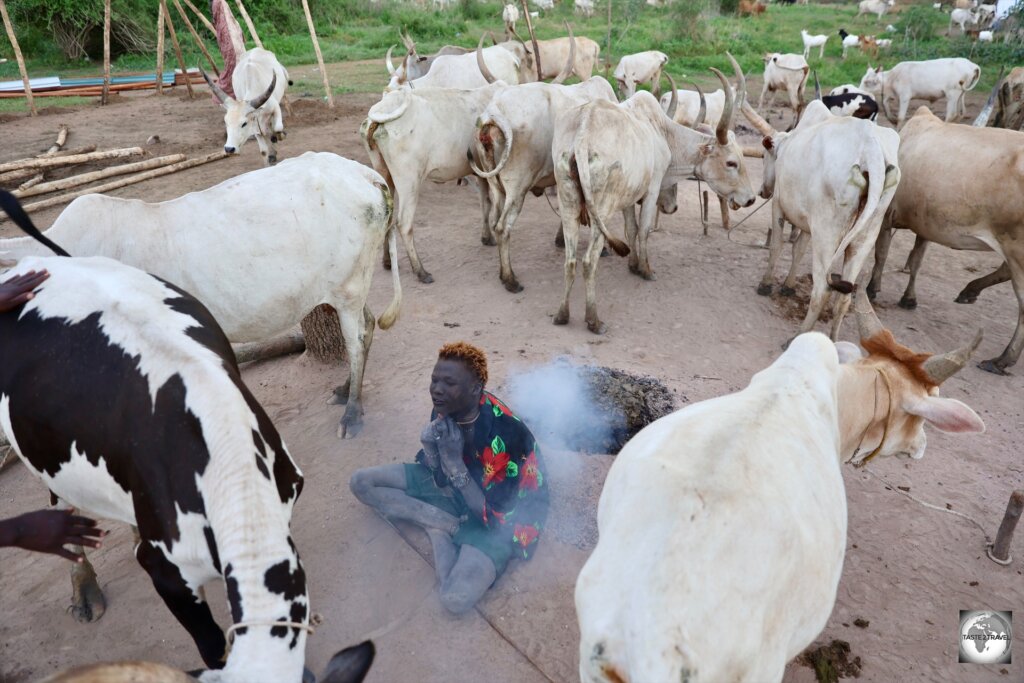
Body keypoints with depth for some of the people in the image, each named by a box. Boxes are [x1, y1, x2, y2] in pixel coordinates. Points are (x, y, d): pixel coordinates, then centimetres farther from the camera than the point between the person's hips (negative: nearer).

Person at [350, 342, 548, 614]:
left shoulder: (505, 434, -34)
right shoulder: (445, 410, -14)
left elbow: (492, 517, -27)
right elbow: (439, 478, -3)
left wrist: (454, 462, -33)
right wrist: (431, 449, -24)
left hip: (500, 517, -7)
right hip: (452, 487, 7)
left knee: (456, 599, -31)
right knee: (361, 482, -3)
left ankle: (438, 528, -6)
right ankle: (446, 525, -8)